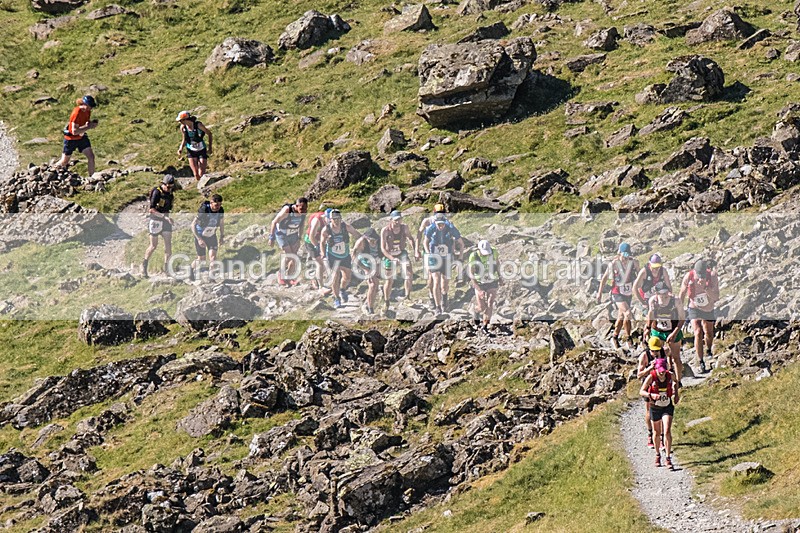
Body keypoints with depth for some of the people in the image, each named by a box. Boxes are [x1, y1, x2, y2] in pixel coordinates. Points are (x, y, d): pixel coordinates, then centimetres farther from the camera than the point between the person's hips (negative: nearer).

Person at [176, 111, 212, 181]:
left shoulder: (198, 125, -21)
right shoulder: (183, 127, -8)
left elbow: (209, 134, -7)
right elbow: (184, 140, 6)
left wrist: (210, 148, -10)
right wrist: (181, 148, -12)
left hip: (202, 151, -3)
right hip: (191, 152, 3)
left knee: (201, 174, -9)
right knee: (196, 175, -4)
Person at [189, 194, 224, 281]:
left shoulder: (221, 210, -14)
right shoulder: (204, 210, -29)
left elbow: (221, 222, 7)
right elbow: (193, 225, -24)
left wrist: (222, 236, 7)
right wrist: (199, 239, -26)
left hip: (211, 235, 4)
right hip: (200, 235, -4)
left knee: (213, 256, -13)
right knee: (201, 259, 0)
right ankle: (191, 268, 30)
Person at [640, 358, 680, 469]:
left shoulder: (670, 376, -13)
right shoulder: (651, 377, -19)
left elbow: (675, 382, 13)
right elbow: (641, 392, -21)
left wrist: (676, 394, 3)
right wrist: (651, 395, -38)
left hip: (668, 407, 0)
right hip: (655, 408, 0)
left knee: (667, 432, -15)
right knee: (657, 433, 14)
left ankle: (668, 459, -13)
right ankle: (657, 455, 38)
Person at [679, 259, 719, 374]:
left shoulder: (712, 276, -26)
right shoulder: (689, 277, -24)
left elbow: (716, 297, -29)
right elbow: (682, 294, -6)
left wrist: (705, 287, -44)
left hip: (709, 308, 1)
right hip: (695, 308, -1)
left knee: (709, 333, 14)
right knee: (698, 333, -18)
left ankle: (708, 350, 47)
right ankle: (701, 362, -11)